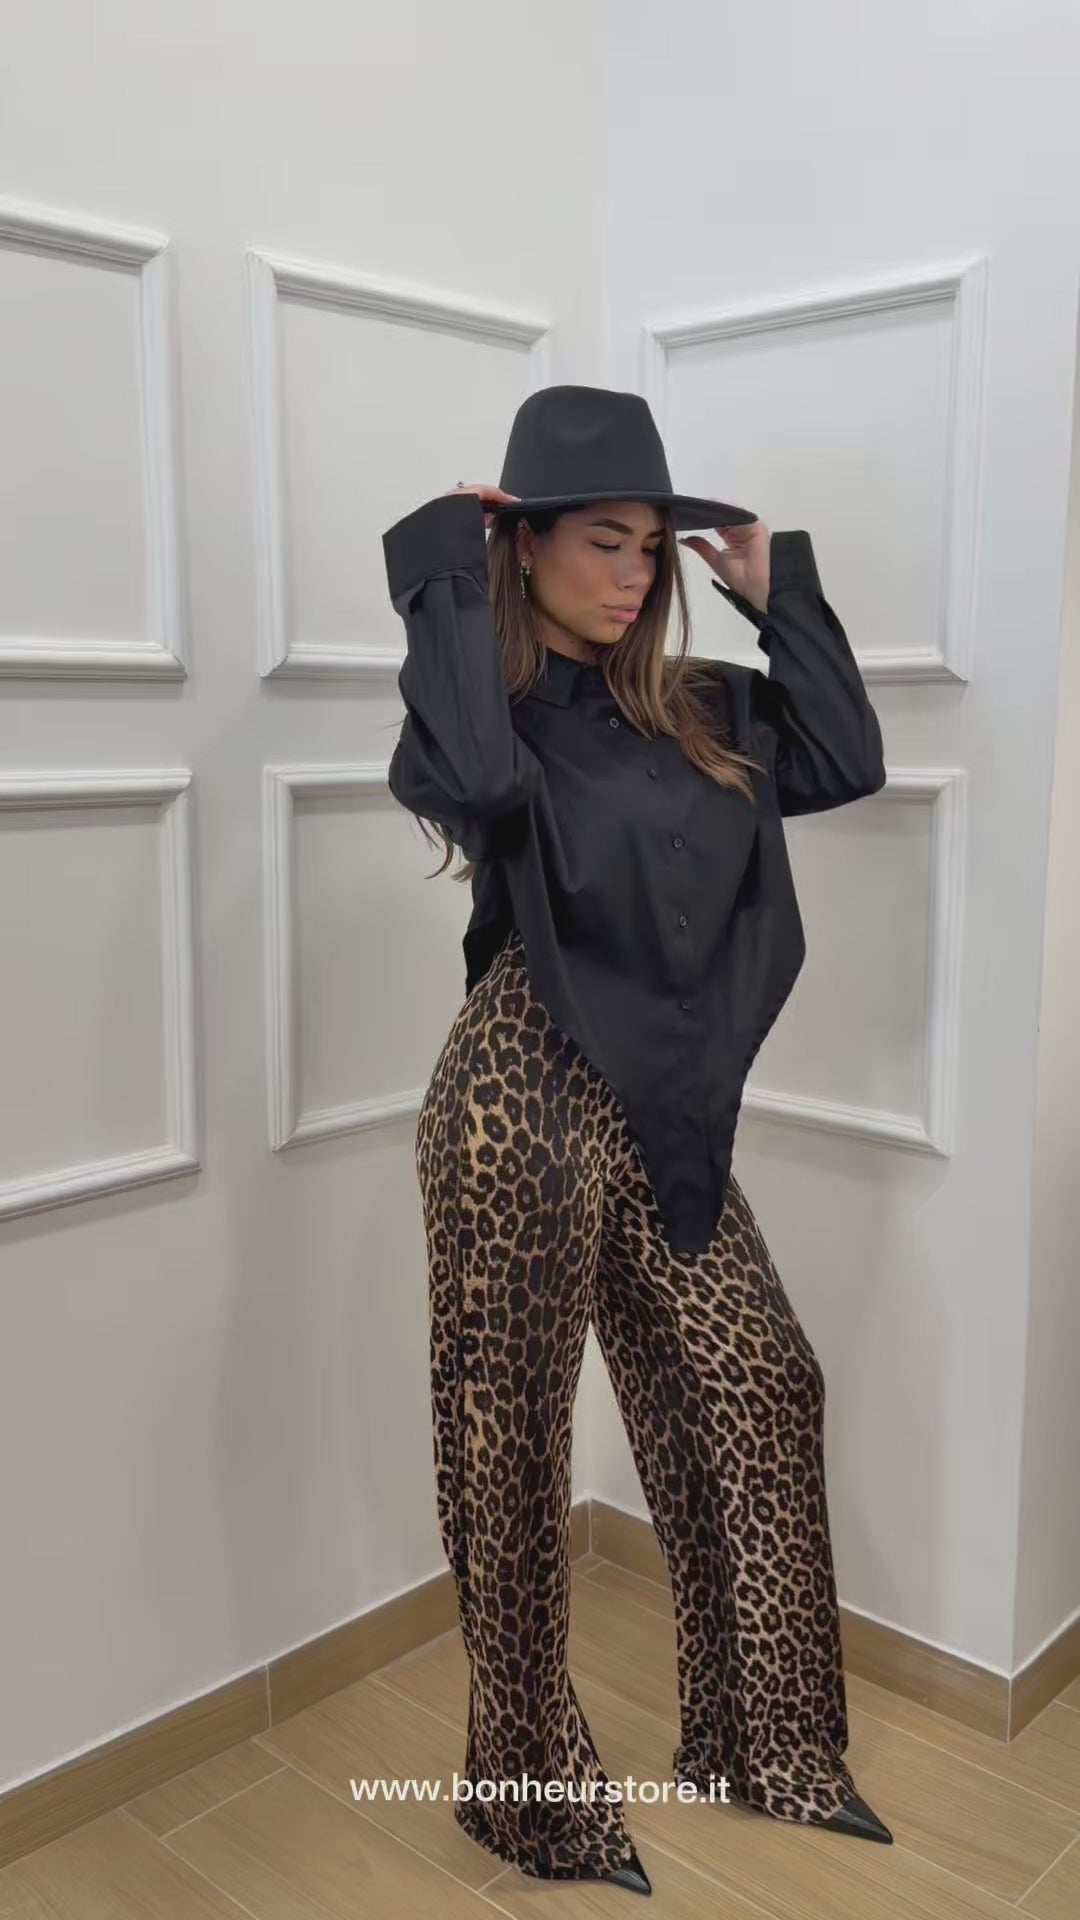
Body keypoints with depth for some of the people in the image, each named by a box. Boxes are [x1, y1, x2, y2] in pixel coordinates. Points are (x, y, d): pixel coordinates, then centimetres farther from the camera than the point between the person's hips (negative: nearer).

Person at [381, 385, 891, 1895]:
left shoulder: (691, 709, 11)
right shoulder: (492, 708, -8)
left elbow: (848, 761, 10)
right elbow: (468, 778, -32)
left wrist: (778, 592, 8)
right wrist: (446, 572, -20)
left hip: (661, 1110, 7)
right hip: (525, 1103, -7)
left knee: (757, 1395, 14)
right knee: (516, 1446, 7)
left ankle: (763, 1745, 35)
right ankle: (528, 1790, 29)